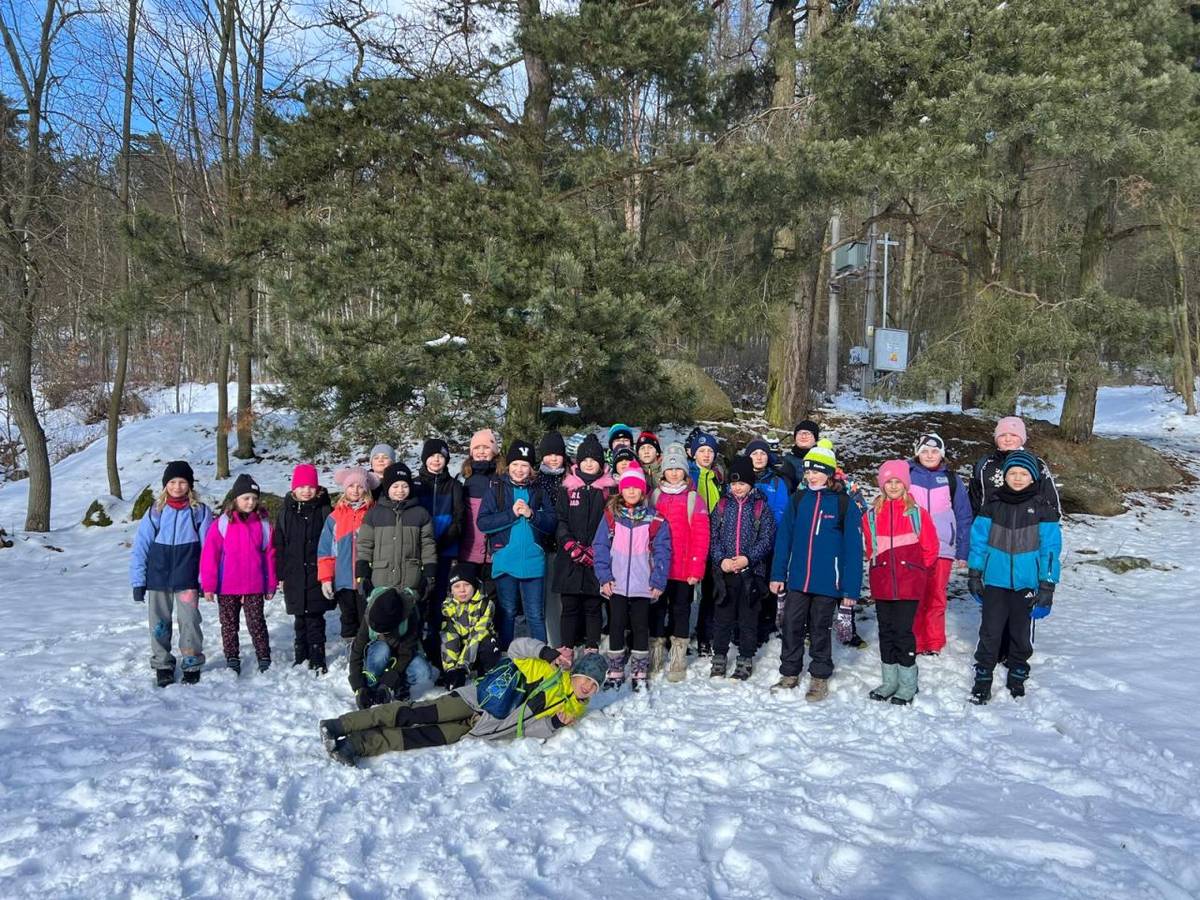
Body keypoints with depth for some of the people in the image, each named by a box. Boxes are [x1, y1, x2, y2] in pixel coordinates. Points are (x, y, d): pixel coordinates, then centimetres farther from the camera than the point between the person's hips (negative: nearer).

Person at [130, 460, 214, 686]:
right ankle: (162, 665, 24)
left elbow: (208, 548, 0)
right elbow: (140, 547, 4)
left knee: (189, 621, 1)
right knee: (159, 623, 10)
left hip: (187, 580, -2)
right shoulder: (155, 512, 2)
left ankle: (192, 664, 16)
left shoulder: (200, 512, 0)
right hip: (158, 579, 2)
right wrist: (138, 582, 0)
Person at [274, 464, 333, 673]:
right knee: (300, 619, 12)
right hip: (294, 575, 3)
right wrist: (281, 574, 5)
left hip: (317, 574, -3)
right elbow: (279, 545, 8)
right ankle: (301, 654, 26)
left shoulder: (323, 510, -1)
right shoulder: (286, 512, 7)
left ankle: (317, 659, 5)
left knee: (315, 619, -2)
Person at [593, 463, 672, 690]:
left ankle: (640, 674, 18)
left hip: (642, 585, 0)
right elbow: (600, 546, -1)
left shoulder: (655, 519, -1)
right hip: (616, 585, 1)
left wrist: (658, 581, -7)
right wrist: (604, 577, -9)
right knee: (616, 626, 8)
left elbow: (661, 551, -1)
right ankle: (615, 672, 19)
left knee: (641, 628, 7)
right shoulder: (610, 515, 1)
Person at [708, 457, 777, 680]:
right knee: (722, 616, 7)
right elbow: (713, 537, 5)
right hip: (725, 571, 2)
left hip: (751, 572, -2)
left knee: (748, 617, 6)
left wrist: (748, 558, -15)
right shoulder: (722, 505, 8)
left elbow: (767, 540, -3)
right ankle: (719, 657, 19)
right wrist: (721, 559, -10)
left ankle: (745, 660, 17)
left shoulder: (761, 507, 2)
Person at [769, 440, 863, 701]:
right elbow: (783, 538, 6)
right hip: (797, 579, 3)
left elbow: (853, 547, -6)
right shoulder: (798, 499, 5)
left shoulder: (844, 503, -5)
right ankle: (789, 673, 23)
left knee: (820, 629, 9)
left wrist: (851, 588, -9)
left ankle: (819, 678, 23)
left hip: (827, 581, -3)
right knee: (791, 626, 7)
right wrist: (778, 574, 1)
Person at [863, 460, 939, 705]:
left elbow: (930, 548, 3)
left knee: (903, 631, -3)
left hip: (909, 585, -3)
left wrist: (918, 571, 4)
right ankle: (889, 681, 23)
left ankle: (908, 685, 10)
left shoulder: (917, 513, -3)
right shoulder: (872, 515, 4)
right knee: (886, 631, 11)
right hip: (881, 584, 3)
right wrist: (878, 567, 9)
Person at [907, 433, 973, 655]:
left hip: (941, 549, 1)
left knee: (936, 599, 4)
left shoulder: (952, 480, 8)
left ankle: (934, 644, 16)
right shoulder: (906, 475, 4)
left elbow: (964, 518, 9)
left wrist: (963, 552, 5)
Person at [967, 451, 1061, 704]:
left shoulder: (1042, 506, -4)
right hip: (996, 580, 1)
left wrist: (1047, 585, -6)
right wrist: (975, 573, 5)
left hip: (1026, 582, -1)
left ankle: (1017, 677, 30)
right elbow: (979, 538, 6)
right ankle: (983, 678, 13)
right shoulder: (993, 504, 1)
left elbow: (1051, 546, -3)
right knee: (990, 631, 2)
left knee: (1021, 633, 12)